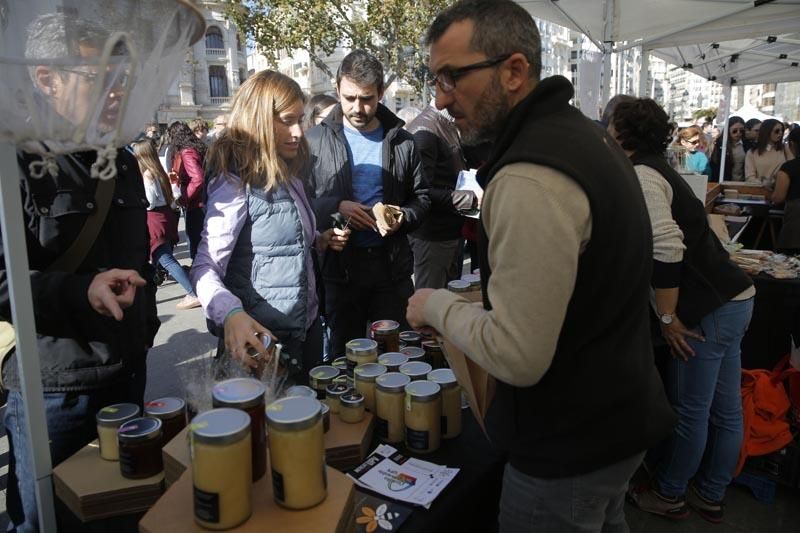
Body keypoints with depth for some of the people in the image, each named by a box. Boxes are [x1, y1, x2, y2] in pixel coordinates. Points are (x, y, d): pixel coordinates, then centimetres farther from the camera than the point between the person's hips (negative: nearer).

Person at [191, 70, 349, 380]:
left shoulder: (288, 177, 9)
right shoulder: (236, 184, -17)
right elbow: (205, 268, -22)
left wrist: (319, 241, 1)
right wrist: (232, 315, -40)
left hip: (307, 327, 8)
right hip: (265, 337, -8)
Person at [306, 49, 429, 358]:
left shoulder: (401, 141, 5)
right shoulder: (317, 140, 0)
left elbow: (421, 198, 11)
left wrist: (404, 217, -10)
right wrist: (336, 208, -17)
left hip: (391, 265, 1)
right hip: (338, 265, -1)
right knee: (343, 355, 13)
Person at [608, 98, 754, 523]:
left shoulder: (638, 174, -16)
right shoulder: (655, 168, 14)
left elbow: (667, 247, -27)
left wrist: (667, 317, -19)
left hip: (709, 309, -10)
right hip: (733, 298, 10)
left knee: (688, 411, 7)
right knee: (725, 409, 18)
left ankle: (668, 494, 26)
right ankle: (710, 496, 34)